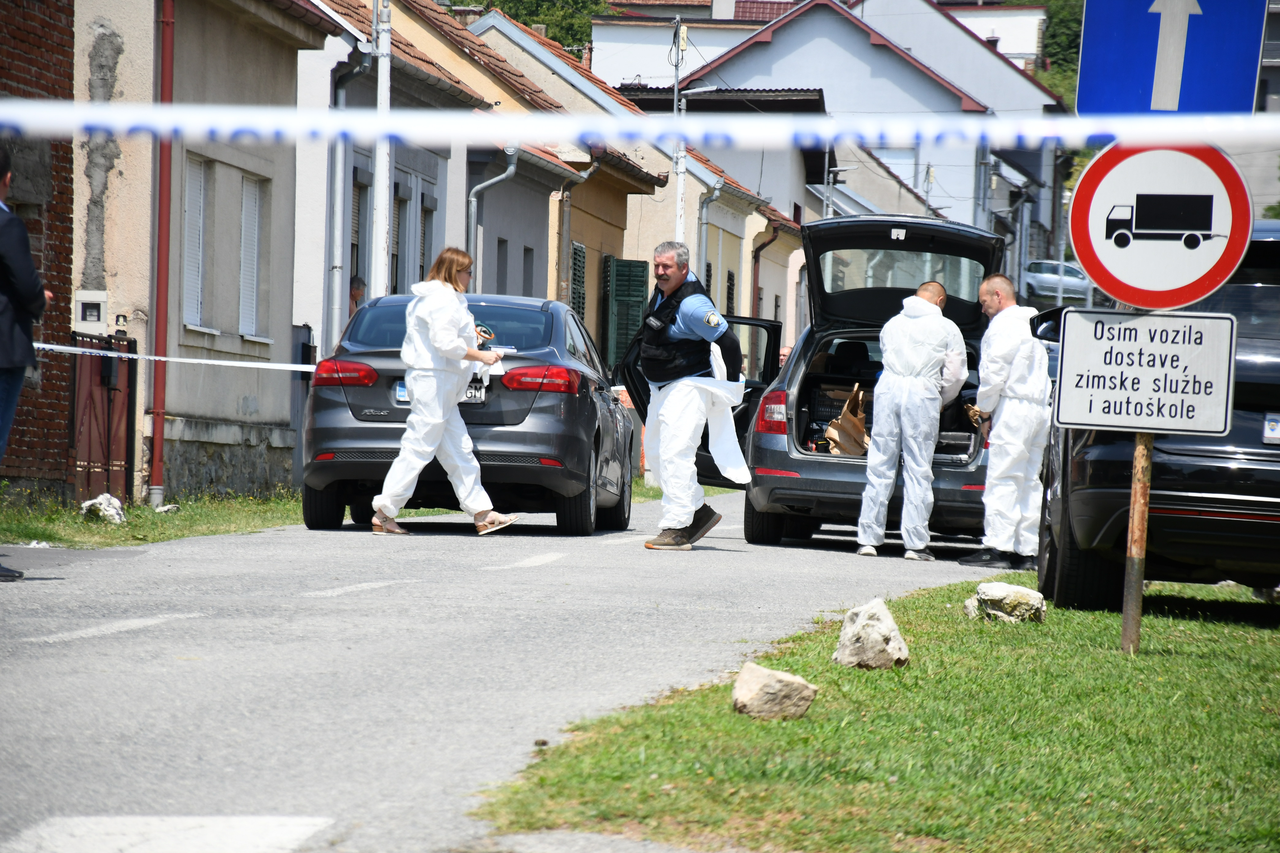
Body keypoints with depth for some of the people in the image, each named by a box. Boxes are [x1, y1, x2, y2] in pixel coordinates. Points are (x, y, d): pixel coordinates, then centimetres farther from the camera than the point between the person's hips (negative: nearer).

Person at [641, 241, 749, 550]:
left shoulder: (691, 305, -20)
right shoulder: (662, 292, 9)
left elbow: (728, 341, -20)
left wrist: (731, 386, -12)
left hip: (688, 388, -11)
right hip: (660, 390, 11)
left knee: (675, 455, -16)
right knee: (655, 452, 14)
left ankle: (677, 529, -17)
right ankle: (700, 511, 22)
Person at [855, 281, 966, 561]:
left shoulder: (892, 324, 20)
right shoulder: (946, 328, 9)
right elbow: (956, 373, 7)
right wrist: (941, 401, 25)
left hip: (888, 388, 3)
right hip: (922, 393, -3)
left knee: (879, 466, 5)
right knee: (918, 469, -1)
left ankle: (868, 538, 3)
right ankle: (915, 543, -2)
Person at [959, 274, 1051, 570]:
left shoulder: (1003, 325, -6)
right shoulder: (1031, 325, 22)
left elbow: (994, 372, -12)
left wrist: (985, 412, -3)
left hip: (1013, 408, -9)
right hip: (1039, 409, 9)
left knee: (1002, 480, -10)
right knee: (1030, 482, 7)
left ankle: (998, 547, -15)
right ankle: (1027, 551, 6)